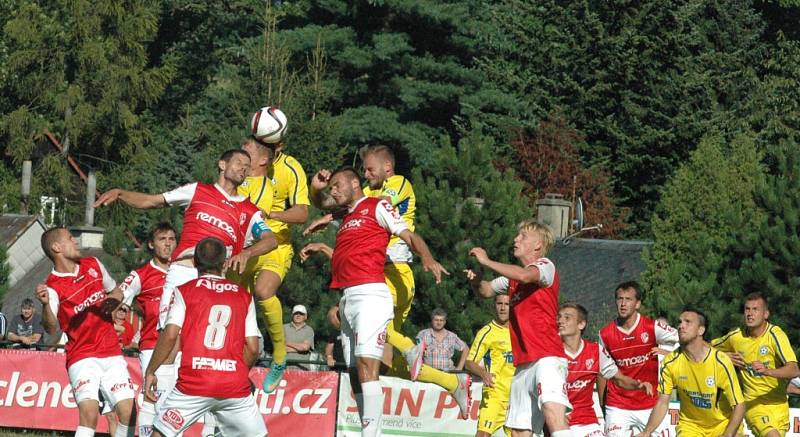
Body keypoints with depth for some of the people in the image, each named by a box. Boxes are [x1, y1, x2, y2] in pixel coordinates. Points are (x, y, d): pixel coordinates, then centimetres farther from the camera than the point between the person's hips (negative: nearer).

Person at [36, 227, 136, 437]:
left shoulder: (93, 265, 8)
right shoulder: (53, 287, -11)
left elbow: (116, 292, 24)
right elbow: (51, 329, -24)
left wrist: (112, 301, 0)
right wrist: (45, 304, -44)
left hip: (112, 354, 5)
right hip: (82, 357, -5)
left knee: (128, 412, -3)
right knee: (89, 412, -25)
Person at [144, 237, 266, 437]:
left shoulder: (184, 291, 6)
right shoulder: (244, 296, 12)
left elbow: (170, 336, -5)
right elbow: (253, 349, 8)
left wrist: (150, 372, 4)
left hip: (194, 383, -2)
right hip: (235, 387, 2)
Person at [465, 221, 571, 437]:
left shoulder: (545, 266, -2)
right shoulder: (513, 274, 22)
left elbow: (524, 275, -23)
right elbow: (487, 290, 33)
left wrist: (487, 261, -12)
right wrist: (476, 281, 9)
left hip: (547, 357, -9)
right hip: (522, 364, 9)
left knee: (553, 412, -31)